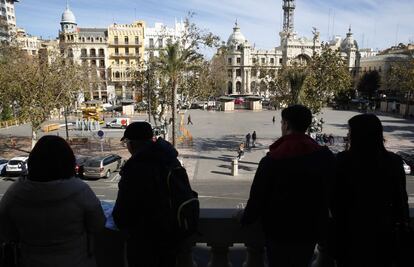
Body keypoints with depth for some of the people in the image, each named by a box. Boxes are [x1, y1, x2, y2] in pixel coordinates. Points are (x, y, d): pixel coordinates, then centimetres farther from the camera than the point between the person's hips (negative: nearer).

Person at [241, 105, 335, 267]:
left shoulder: (272, 159, -21)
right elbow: (330, 194, 4)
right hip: (310, 231, 4)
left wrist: (246, 220, 0)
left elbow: (258, 196, -16)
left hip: (280, 231, -4)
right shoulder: (325, 156, -8)